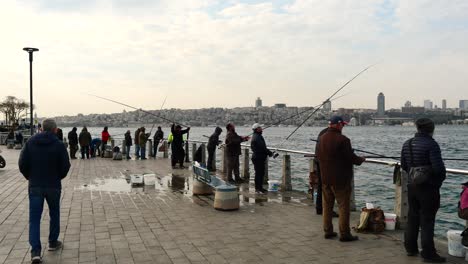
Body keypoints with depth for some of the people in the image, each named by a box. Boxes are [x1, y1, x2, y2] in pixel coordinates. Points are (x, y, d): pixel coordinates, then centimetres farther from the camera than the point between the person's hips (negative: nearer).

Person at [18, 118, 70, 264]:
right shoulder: (59, 144, -9)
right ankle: (53, 242, 30)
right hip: (53, 186, -1)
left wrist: (30, 177, 12)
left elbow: (22, 163, -4)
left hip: (35, 186, 1)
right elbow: (65, 166, -10)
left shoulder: (30, 142, -2)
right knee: (54, 215, 19)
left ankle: (35, 251, -6)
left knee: (34, 219, 3)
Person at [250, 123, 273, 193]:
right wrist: (270, 153, -14)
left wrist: (268, 152, 7)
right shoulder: (256, 137, -17)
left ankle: (260, 187, 23)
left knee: (261, 173, 15)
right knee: (259, 173, -5)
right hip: (258, 158, -11)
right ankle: (258, 188, 1)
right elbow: (262, 148, -22)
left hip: (260, 158, 11)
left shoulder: (258, 136, 17)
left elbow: (263, 147, 18)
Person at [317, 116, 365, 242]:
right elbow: (351, 158, -16)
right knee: (343, 206, 2)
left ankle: (328, 231, 21)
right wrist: (361, 159, 3)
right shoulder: (342, 140, -18)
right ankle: (344, 234, 6)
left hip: (325, 178, 7)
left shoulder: (322, 138, 6)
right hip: (340, 179, -7)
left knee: (327, 206, 14)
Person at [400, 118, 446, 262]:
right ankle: (428, 253, 7)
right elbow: (438, 167, -21)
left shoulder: (407, 144, 5)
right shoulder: (431, 144, -17)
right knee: (427, 220, 1)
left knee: (412, 218, 16)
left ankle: (410, 248, 26)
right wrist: (441, 177, -2)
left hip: (412, 186, 6)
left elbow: (404, 166, 11)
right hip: (428, 187, -6)